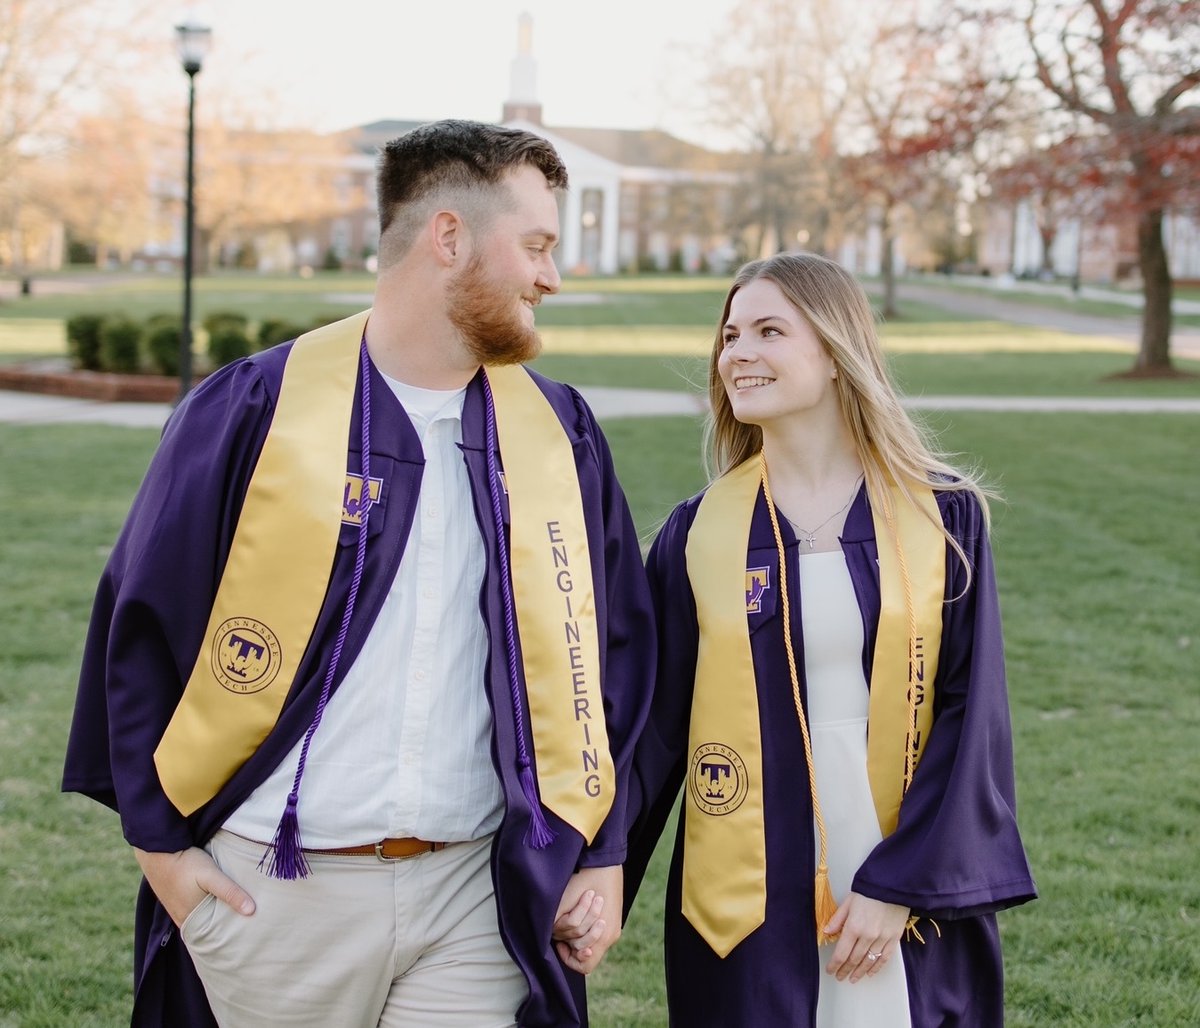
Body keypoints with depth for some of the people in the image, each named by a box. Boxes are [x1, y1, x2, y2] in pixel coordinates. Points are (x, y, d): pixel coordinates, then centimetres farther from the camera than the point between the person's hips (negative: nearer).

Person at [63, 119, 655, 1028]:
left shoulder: (559, 434, 5)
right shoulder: (256, 408, -6)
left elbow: (610, 654, 12)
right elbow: (139, 627, 0)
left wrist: (602, 852, 7)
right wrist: (160, 841, -2)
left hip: (477, 896, 2)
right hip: (272, 888, -2)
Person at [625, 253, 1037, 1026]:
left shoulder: (944, 519, -2)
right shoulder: (698, 534, 0)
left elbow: (973, 715, -4)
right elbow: (655, 729, 3)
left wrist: (901, 883, -10)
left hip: (914, 902, 0)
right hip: (748, 906, 1)